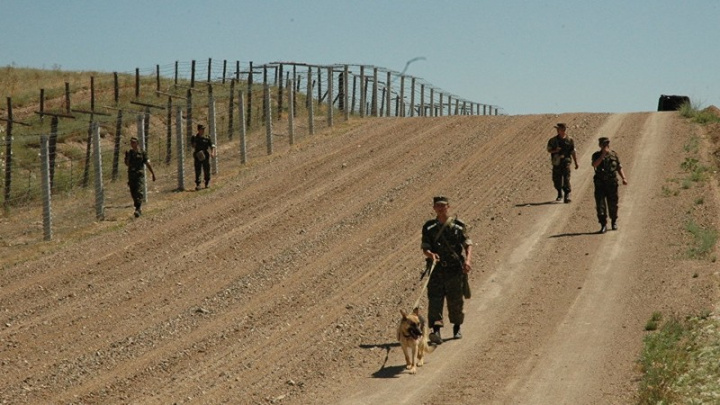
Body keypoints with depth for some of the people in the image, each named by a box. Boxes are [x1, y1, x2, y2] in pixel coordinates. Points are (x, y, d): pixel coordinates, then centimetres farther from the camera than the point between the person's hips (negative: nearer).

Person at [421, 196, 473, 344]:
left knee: (455, 301, 7)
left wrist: (467, 260, -15)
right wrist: (430, 254, -22)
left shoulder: (458, 225, 4)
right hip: (437, 269, 0)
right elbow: (424, 248, 2)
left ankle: (457, 329, 26)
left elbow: (468, 244, 3)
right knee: (434, 299, -13)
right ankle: (436, 331, -21)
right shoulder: (429, 227, 7)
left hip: (455, 269, 0)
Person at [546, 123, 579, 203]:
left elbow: (573, 152, 5)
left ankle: (567, 195, -11)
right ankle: (559, 195, 27)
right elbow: (549, 150, 9)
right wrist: (555, 150, -13)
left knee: (566, 179, -12)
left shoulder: (570, 140, 2)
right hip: (556, 162, 2)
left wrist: (576, 163, 5)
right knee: (556, 179, 7)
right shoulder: (553, 140, 6)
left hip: (566, 162, -2)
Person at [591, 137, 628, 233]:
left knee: (613, 204, 9)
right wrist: (603, 154, -25)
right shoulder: (596, 155, 0)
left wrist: (624, 178, -1)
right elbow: (595, 164, -20)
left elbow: (619, 168, 11)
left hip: (612, 183, 2)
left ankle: (614, 222, 30)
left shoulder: (614, 154, 7)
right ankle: (603, 225, -5)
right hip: (600, 184, -2)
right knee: (600, 205, -7)